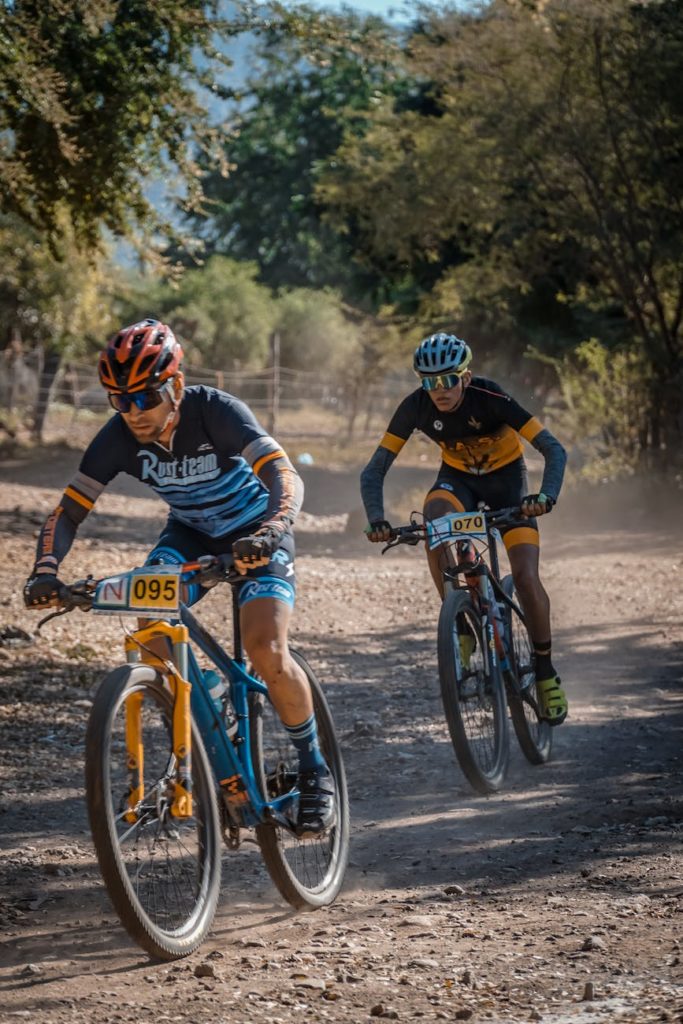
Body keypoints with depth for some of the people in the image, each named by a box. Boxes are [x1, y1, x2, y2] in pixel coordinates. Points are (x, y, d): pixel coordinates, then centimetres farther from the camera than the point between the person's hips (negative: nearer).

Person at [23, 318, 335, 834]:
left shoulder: (216, 411, -30)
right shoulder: (119, 437, -18)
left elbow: (286, 479, -41)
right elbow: (69, 512, -15)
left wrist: (268, 535, -60)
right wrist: (45, 573, -34)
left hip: (254, 537, -4)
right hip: (189, 535, 4)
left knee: (267, 651, -24)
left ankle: (315, 770, -1)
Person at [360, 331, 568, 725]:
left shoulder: (490, 398, -32)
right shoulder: (416, 407, -24)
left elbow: (554, 449, -33)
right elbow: (374, 471, -20)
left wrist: (547, 496, -51)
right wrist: (377, 520, -37)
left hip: (506, 475, -2)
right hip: (458, 476, 2)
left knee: (526, 576, -16)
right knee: (433, 520, -34)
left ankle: (546, 671, 3)